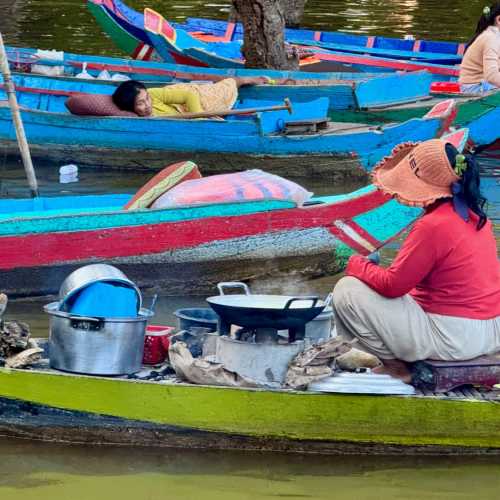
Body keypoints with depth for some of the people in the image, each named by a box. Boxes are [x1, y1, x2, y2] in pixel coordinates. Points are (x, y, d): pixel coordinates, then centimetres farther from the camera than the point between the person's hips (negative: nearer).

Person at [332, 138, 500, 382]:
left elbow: (392, 285, -14)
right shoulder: (475, 215, 6)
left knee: (347, 292, -4)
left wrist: (357, 264, 4)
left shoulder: (433, 226, -21)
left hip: (452, 340, -9)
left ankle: (395, 365, 3)